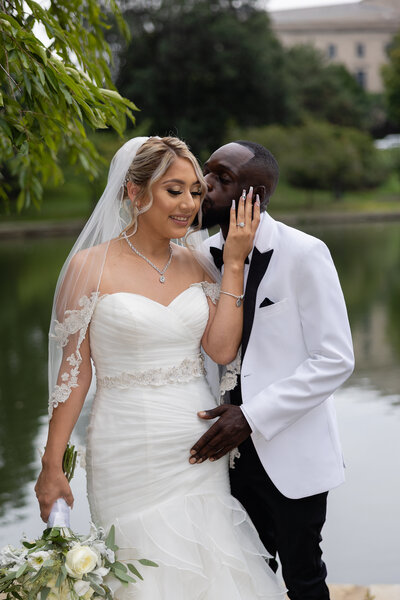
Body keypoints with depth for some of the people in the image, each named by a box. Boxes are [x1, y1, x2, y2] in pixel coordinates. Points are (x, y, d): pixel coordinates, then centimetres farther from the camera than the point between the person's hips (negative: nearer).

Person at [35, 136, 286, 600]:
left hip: (198, 452, 4)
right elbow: (72, 371, -6)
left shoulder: (194, 263, 5)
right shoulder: (91, 266, -9)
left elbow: (222, 349, -5)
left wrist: (233, 263, -7)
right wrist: (52, 466, -5)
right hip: (131, 454, -4)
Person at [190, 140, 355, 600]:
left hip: (291, 450, -5)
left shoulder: (303, 254, -16)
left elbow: (335, 360, -17)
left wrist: (253, 416, -23)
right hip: (230, 446, 5)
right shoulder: (204, 256, 1)